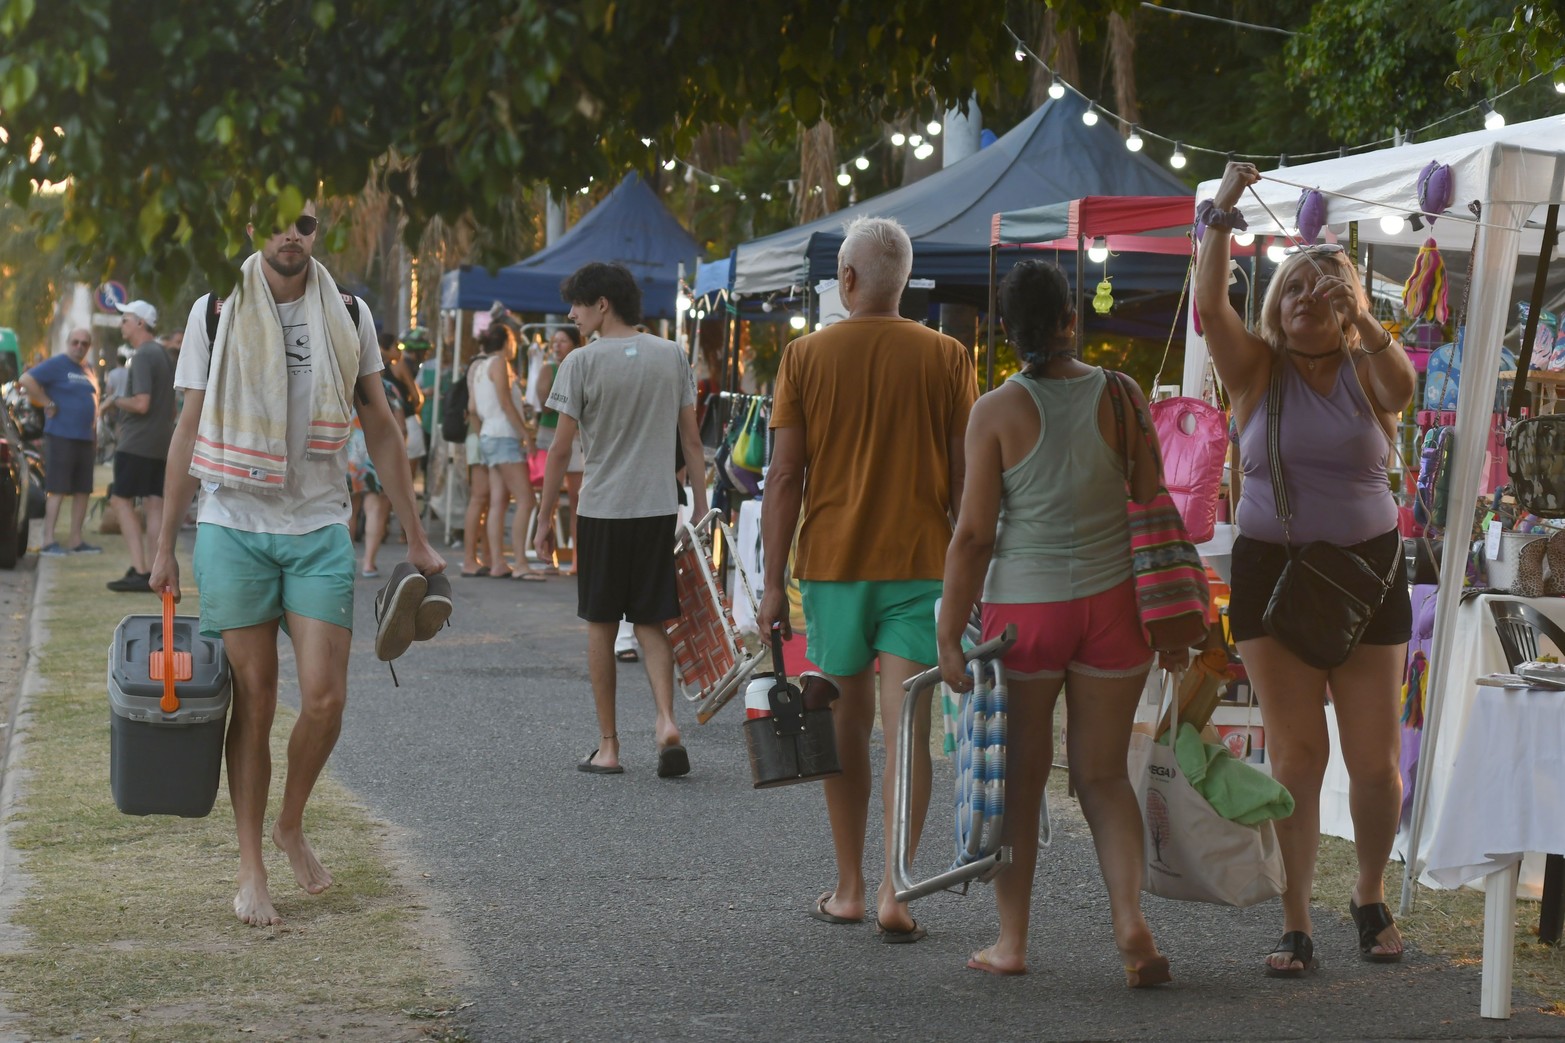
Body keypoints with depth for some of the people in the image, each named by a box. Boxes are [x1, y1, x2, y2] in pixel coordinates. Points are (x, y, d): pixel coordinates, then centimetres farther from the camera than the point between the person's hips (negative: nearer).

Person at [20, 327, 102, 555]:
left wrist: (95, 435, 19)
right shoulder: (56, 365, -7)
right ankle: (48, 541, -8)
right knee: (58, 489, -9)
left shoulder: (87, 370, 17)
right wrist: (48, 404, -16)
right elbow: (27, 380, -18)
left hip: (85, 439, 8)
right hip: (61, 436, -8)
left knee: (83, 491, 8)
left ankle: (75, 540, 14)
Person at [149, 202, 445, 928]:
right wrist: (165, 546, 2)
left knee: (324, 699, -8)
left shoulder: (348, 316, 6)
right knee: (253, 700, 0)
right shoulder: (215, 312, 2)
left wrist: (416, 540, 7)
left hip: (320, 529, 1)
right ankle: (251, 868, 11)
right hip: (233, 527, -1)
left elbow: (381, 429, 10)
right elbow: (188, 432, 5)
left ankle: (292, 825, 19)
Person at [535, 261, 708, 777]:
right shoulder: (671, 355, 5)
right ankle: (666, 720, -13)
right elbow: (691, 437, 8)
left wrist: (545, 519, 1)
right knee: (651, 623, 9)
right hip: (659, 507, 3)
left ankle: (608, 746, 10)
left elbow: (561, 449, -7)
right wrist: (701, 502, 16)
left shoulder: (582, 362, -8)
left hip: (602, 510, -3)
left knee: (601, 626, 7)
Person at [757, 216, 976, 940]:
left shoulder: (806, 357, -1)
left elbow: (784, 477, -3)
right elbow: (964, 478, -1)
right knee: (906, 726, -2)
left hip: (832, 559, 1)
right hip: (920, 562, -1)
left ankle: (848, 889, 19)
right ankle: (894, 890, -10)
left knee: (846, 722, 12)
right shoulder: (945, 358, -1)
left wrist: (772, 579, 1)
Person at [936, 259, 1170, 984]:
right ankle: (1130, 918, -7)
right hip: (1111, 599, 2)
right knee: (1103, 775, 11)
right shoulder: (1121, 396, -2)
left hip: (1024, 605, -2)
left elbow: (974, 536, -9)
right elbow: (1153, 507, 1)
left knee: (1021, 779, 11)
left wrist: (949, 636, -4)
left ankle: (1011, 940, 15)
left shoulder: (997, 412, -8)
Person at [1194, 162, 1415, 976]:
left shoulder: (1365, 370, 1)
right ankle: (1295, 925, 2)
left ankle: (1371, 897, 26)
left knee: (1376, 758, 3)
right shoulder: (1257, 370, 2)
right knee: (1295, 754, -4)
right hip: (1272, 567, -1)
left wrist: (1363, 321, -37)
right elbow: (1208, 310, -16)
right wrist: (1220, 219, -22)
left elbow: (1401, 389, -22)